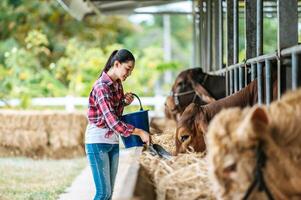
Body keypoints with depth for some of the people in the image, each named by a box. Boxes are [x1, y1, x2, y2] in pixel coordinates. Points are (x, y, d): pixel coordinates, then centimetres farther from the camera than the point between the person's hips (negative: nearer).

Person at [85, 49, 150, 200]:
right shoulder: (102, 87, -20)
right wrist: (139, 132, -25)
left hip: (113, 141, 9)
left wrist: (125, 102, 0)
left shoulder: (118, 84, 8)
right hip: (98, 142, -9)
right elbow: (112, 122, -26)